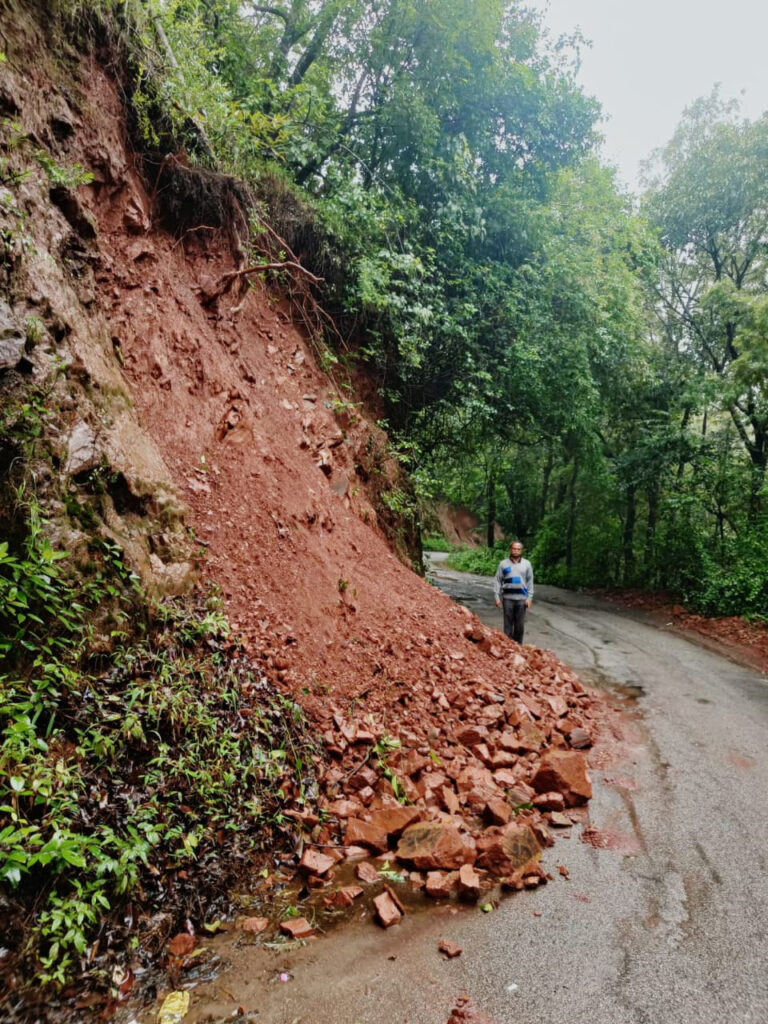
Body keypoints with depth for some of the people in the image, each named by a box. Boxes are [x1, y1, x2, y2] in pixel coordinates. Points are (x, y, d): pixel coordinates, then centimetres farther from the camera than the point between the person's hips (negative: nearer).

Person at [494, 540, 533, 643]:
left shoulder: (527, 564, 9)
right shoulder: (503, 563, 6)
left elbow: (530, 581, 8)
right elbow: (497, 581, 5)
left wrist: (529, 597, 0)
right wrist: (497, 597, -2)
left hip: (522, 598, 1)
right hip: (508, 597, -1)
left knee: (520, 625, 4)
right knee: (508, 623, 1)